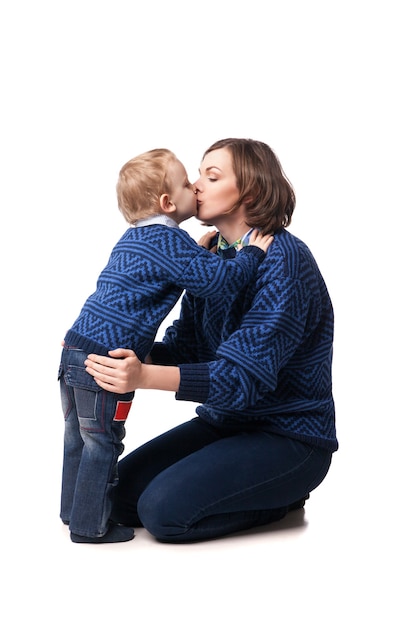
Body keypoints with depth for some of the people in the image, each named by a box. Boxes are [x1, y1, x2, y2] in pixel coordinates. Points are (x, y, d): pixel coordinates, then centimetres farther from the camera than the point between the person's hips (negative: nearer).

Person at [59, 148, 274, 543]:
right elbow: (221, 281, -15)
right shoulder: (169, 241, -11)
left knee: (79, 437, 18)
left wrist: (201, 251, 27)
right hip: (106, 358, -9)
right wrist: (253, 254, -2)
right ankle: (90, 524, 11)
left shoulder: (134, 237, 17)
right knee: (102, 443, 2)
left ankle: (74, 511, 31)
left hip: (76, 347, 9)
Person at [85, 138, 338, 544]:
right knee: (121, 493, -1)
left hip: (288, 437, -8)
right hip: (224, 421, 8)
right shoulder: (212, 259, 7)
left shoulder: (284, 261, -20)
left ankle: (281, 498, 3)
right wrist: (121, 355, -13)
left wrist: (145, 377, -40)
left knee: (164, 509, -21)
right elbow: (182, 347, 5)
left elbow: (246, 374, -29)